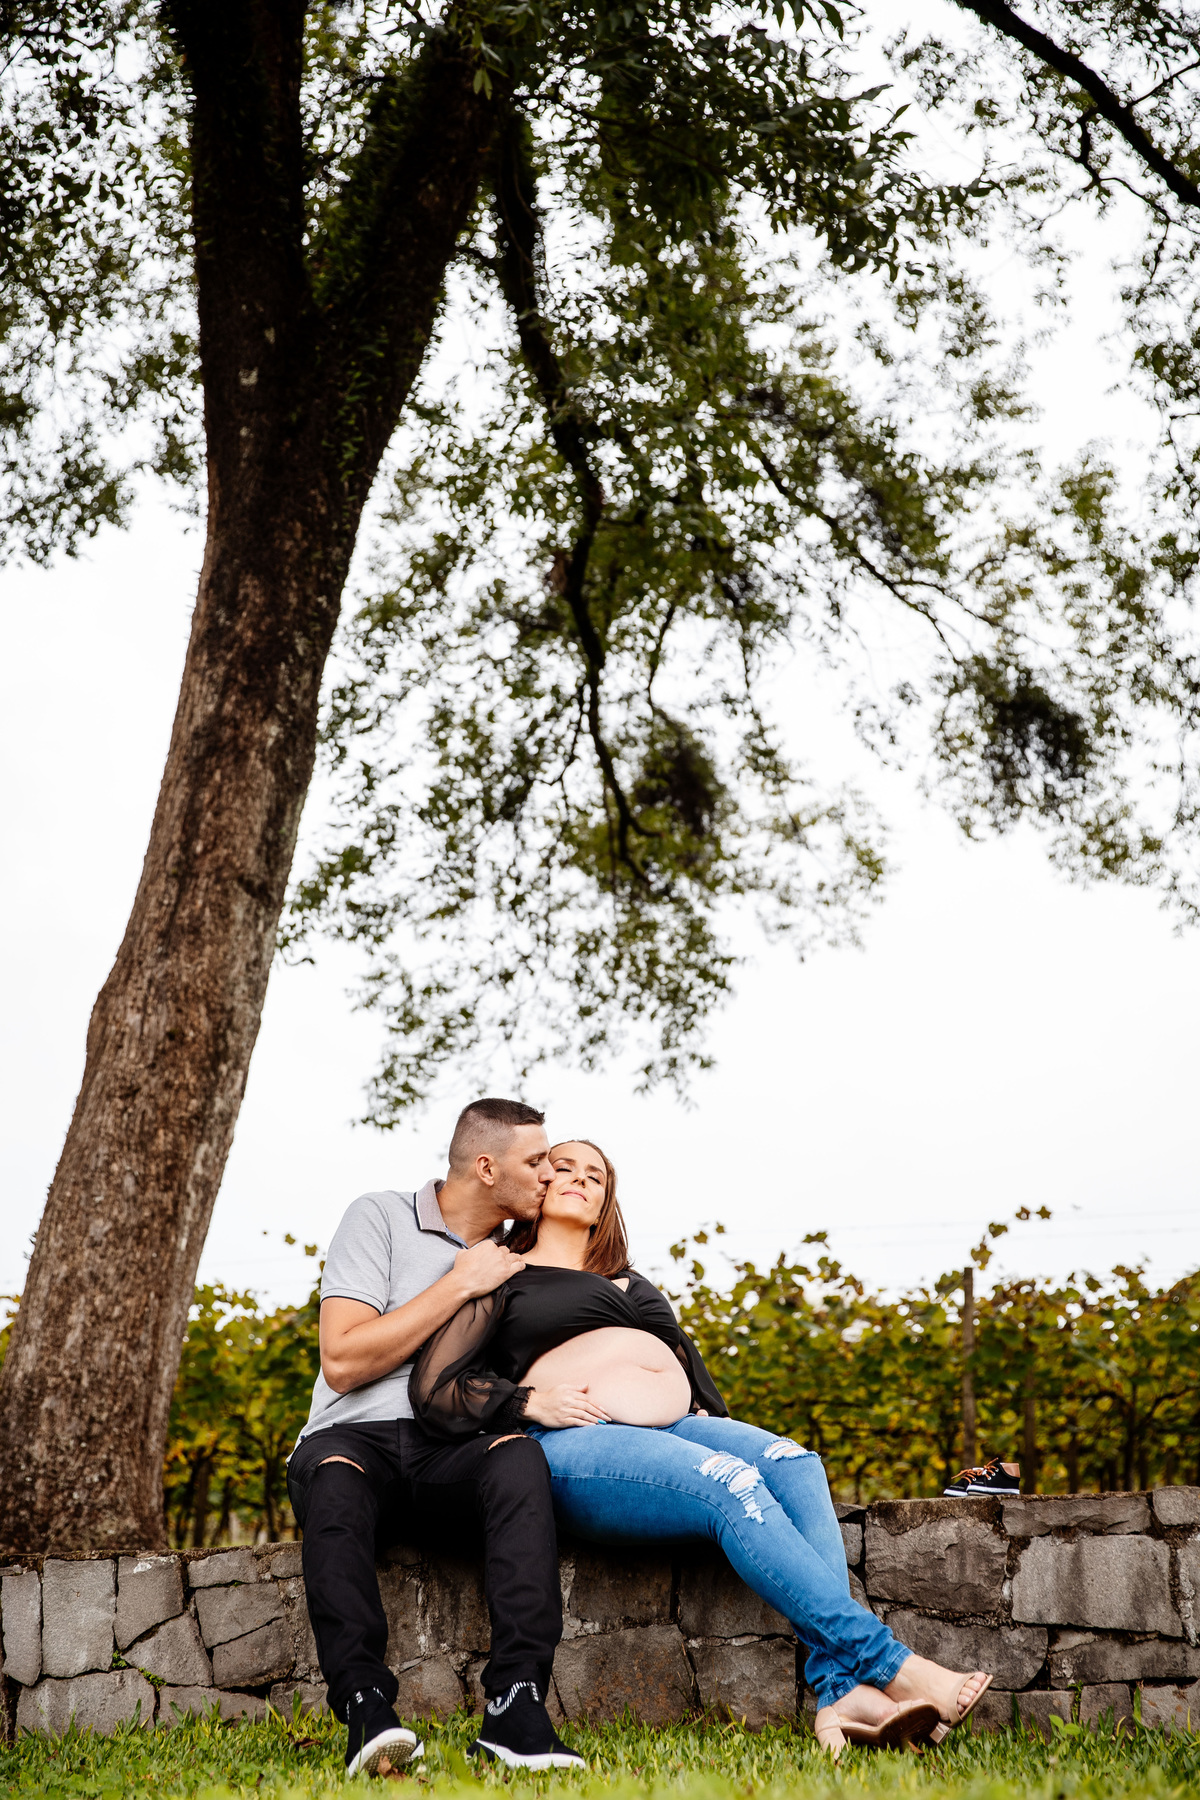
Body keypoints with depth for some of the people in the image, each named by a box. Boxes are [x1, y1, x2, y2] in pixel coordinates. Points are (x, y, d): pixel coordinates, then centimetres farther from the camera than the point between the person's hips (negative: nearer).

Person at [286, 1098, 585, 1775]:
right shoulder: (381, 1218, 5)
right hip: (358, 1437, -3)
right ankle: (366, 1706, -44)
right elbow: (343, 1362, -6)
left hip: (457, 1452, 3)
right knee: (335, 1476, -38)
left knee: (520, 1455, -32)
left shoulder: (519, 1257, 20)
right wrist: (461, 1284, -5)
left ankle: (515, 1706, -41)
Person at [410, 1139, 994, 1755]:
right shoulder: (506, 1278, 14)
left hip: (675, 1427, 6)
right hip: (576, 1445, -6)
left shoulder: (632, 1284, 33)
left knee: (792, 1465, -24)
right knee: (732, 1485, -32)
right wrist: (531, 1403, -10)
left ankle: (844, 1692, -40)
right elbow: (433, 1388, 4)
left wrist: (712, 1423, 10)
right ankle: (890, 1666, -38)